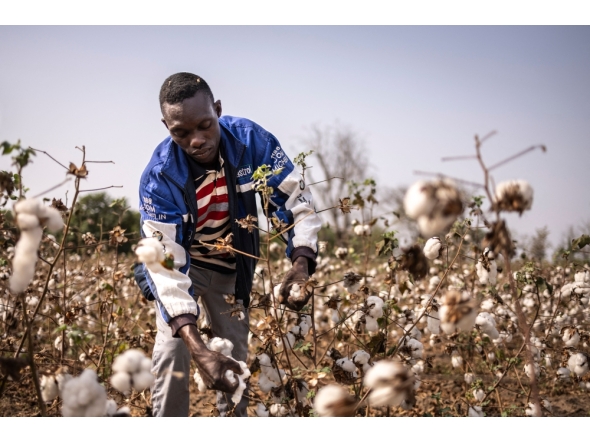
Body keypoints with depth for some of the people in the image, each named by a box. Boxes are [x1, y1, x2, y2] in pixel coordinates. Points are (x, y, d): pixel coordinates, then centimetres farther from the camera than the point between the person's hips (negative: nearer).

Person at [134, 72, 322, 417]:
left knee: (236, 357, 4)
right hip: (178, 263, -2)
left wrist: (301, 264, -41)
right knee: (172, 352, -17)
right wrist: (199, 350, -48)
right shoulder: (160, 176, -33)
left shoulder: (252, 141, -28)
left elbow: (297, 200, -20)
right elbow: (167, 264, -37)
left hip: (231, 266, 2)